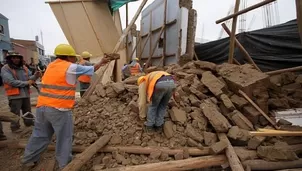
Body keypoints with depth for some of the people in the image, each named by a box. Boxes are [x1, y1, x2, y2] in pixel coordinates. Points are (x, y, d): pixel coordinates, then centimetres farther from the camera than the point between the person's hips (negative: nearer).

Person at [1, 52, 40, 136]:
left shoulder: (24, 67, 10)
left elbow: (30, 78, 6)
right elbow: (11, 81, -20)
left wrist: (35, 76, -17)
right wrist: (26, 83, -16)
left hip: (26, 94, 6)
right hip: (14, 95, -6)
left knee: (27, 110, 18)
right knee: (15, 112, 3)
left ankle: (29, 122, 33)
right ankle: (15, 127, 17)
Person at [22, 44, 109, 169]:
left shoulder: (51, 66, 13)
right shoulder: (70, 67, -7)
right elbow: (92, 69, 2)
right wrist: (102, 62, 19)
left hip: (42, 107, 8)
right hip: (59, 109, -7)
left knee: (40, 135, 22)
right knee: (64, 138, 7)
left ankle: (28, 160, 35)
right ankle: (65, 165, 19)